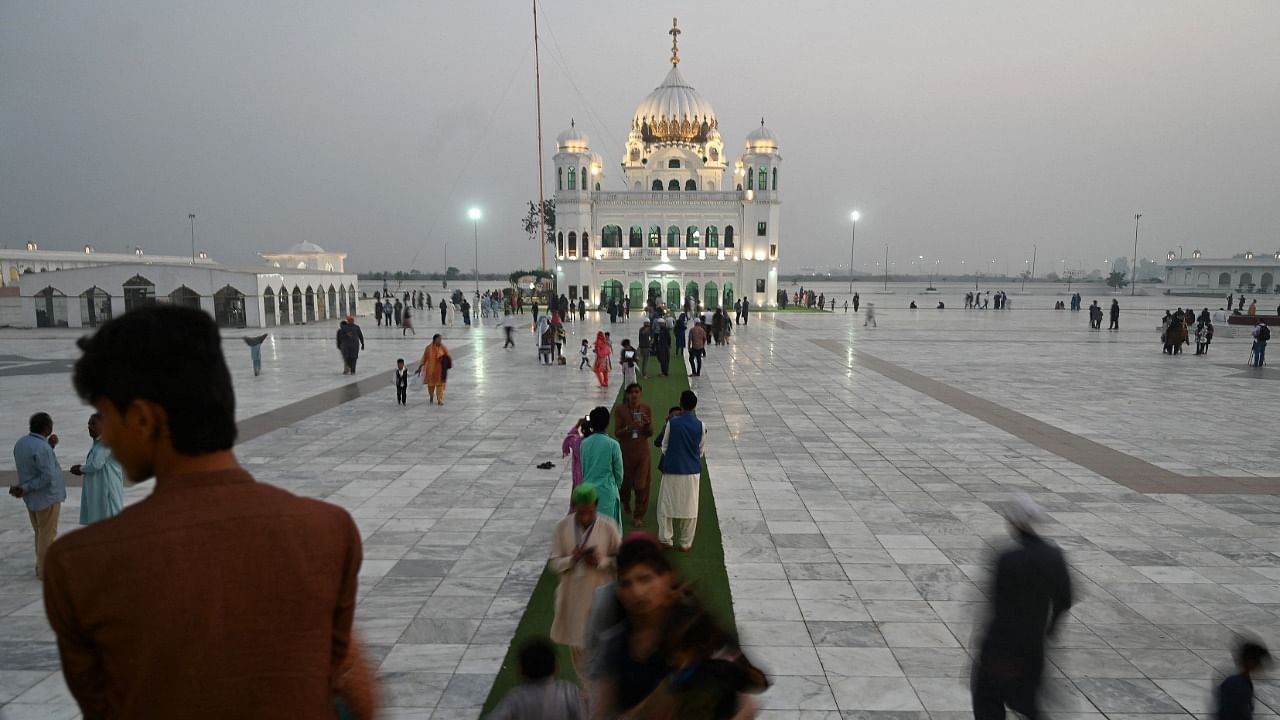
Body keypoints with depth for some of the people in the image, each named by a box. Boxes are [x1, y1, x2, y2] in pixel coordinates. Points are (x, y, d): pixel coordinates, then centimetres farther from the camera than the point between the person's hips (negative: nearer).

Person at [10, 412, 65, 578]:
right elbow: (48, 477, -27)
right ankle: (46, 571, 12)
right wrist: (25, 489, -17)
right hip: (46, 497, -9)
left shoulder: (20, 443, 3)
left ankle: (41, 566, 30)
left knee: (40, 533, 20)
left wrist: (50, 447, 4)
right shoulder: (42, 448, -24)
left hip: (32, 497, 9)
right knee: (47, 535, 3)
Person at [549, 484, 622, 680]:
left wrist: (601, 562, -23)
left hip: (600, 596, -3)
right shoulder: (562, 527, -9)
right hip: (573, 596, 3)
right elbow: (555, 564, -5)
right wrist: (572, 559, -25)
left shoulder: (609, 528, -14)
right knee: (576, 643, 17)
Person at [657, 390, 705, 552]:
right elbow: (701, 449, 5)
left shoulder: (672, 423, -10)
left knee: (666, 504, 12)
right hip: (692, 471, 2)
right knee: (690, 507, 10)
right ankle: (686, 543, 15)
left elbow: (664, 446, -1)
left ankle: (666, 539, 15)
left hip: (672, 470, -1)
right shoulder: (700, 425, -6)